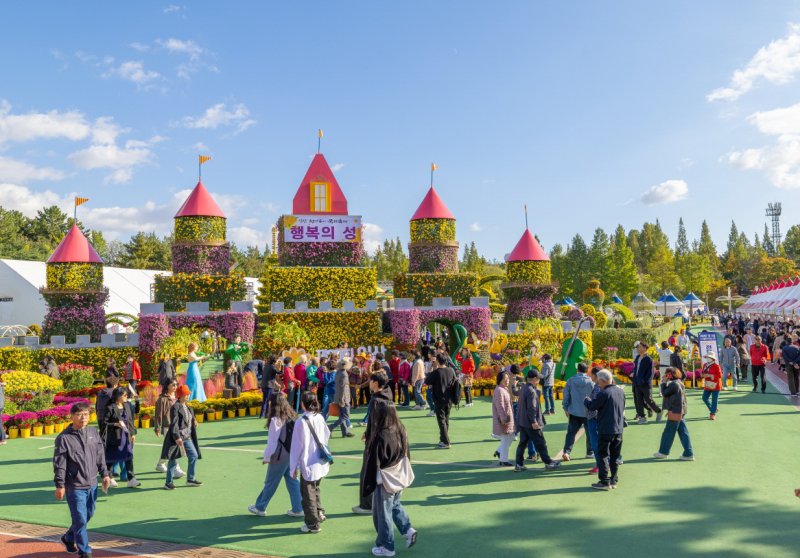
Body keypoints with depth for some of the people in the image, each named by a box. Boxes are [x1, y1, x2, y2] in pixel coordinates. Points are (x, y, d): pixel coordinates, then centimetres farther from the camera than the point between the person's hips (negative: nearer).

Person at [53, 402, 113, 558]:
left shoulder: (94, 432, 4)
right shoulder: (64, 438, -11)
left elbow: (100, 456, 12)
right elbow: (59, 464, -9)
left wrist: (105, 474, 12)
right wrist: (60, 485, -10)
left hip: (92, 484, 6)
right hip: (75, 487, -6)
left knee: (88, 515, 17)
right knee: (80, 519, -3)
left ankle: (68, 538, 41)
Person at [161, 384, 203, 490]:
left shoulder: (187, 407, 12)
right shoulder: (175, 407, -14)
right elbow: (174, 424, -20)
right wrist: (177, 437, -25)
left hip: (187, 437, 9)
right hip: (177, 437, -8)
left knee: (194, 456, 8)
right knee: (173, 459, 0)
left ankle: (190, 479, 20)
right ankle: (168, 483, 11)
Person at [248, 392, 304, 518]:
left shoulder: (276, 420, -16)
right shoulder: (292, 417, 3)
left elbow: (272, 441, -14)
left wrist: (266, 457, -3)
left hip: (280, 456, -6)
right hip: (292, 454, 6)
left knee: (270, 482, 9)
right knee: (292, 481, 13)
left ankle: (260, 508, 25)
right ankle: (297, 509, 14)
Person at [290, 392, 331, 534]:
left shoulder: (301, 422, -18)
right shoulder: (320, 418, -2)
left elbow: (296, 446, -13)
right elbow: (327, 435, 9)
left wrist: (294, 467, -5)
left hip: (308, 464, -6)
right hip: (322, 463, 6)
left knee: (308, 494, 9)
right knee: (315, 489, 27)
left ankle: (313, 524, 16)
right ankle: (320, 513, 31)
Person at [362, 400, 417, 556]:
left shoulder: (379, 437, -28)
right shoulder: (401, 431, -7)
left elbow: (373, 464, -20)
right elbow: (406, 455, 6)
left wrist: (368, 486, -10)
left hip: (384, 482, -7)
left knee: (382, 513, 12)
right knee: (395, 505, 29)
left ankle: (386, 546, 25)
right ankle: (408, 530, 18)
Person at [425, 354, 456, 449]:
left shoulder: (435, 372, -17)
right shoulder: (451, 371, -1)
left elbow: (426, 382, -6)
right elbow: (454, 382, 10)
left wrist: (430, 373, 6)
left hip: (439, 400, -5)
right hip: (449, 400, 5)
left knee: (441, 420, 0)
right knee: (446, 420, 17)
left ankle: (446, 442, -2)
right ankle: (443, 439, 26)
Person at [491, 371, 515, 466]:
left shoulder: (505, 389, 12)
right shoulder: (499, 391, -20)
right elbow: (500, 406, -23)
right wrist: (504, 419, -23)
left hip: (508, 418, 10)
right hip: (503, 420, -10)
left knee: (511, 436, 15)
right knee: (505, 439, -1)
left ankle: (499, 451, 27)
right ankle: (503, 460, 9)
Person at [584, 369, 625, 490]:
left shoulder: (604, 394, -18)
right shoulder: (620, 391, 6)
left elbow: (592, 406, -9)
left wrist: (586, 400, 10)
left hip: (605, 431, -7)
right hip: (619, 429, 7)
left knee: (603, 455, 1)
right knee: (615, 456, 14)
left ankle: (604, 482, 1)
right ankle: (614, 480, 19)